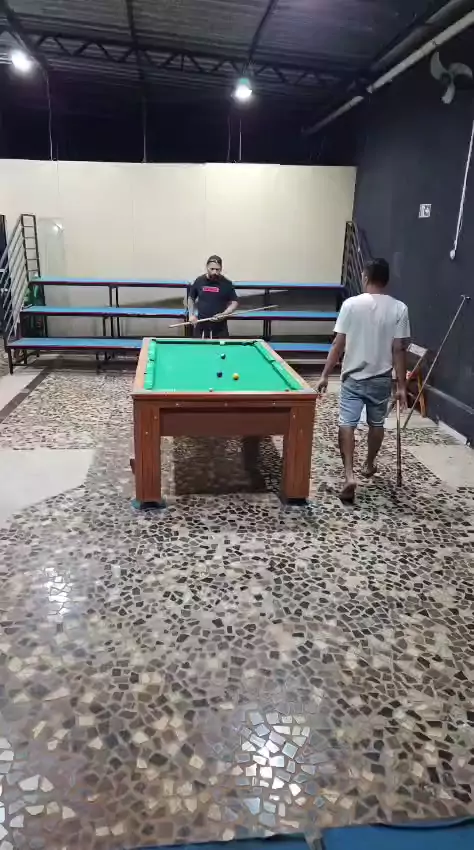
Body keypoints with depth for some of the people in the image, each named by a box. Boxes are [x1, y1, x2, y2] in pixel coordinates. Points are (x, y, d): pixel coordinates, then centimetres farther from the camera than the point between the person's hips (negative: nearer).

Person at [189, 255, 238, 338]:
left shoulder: (227, 284, -5)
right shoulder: (199, 281, 2)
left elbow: (234, 302, 1)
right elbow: (191, 298, 15)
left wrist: (224, 314, -15)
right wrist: (191, 315, 3)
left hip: (220, 327, -2)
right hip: (201, 325, 2)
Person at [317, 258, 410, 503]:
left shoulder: (351, 304, -9)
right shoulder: (399, 308, -7)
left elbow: (338, 345, -9)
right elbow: (399, 350, -8)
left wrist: (325, 375, 0)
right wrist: (401, 386, -2)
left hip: (353, 378, -2)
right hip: (382, 379, 2)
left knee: (346, 424, 0)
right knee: (376, 424, 20)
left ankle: (349, 476, -14)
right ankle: (369, 465, 39)